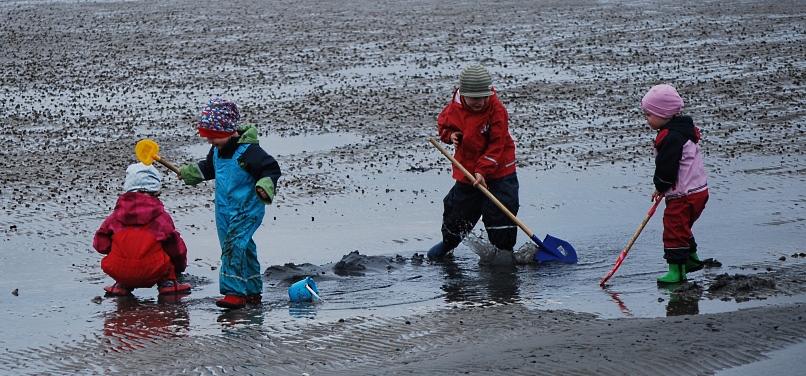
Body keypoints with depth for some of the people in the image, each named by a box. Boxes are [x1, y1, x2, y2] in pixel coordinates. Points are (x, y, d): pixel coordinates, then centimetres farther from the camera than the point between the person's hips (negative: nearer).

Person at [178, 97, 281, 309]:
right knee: (243, 248, 13)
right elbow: (208, 168, 29)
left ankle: (235, 292, -23)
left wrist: (265, 186, -33)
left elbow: (271, 169, -16)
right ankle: (253, 291, 23)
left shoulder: (248, 151, -18)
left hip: (247, 210, -8)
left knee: (233, 246, -20)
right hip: (225, 210, 8)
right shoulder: (217, 151, 9)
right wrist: (188, 173, 36)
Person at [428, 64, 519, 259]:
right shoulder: (454, 109, -8)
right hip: (466, 171, 4)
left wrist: (483, 170, -26)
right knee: (456, 211, 13)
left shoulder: (496, 110, -19)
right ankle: (448, 243, 38)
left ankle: (504, 251, 8)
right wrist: (450, 134, -10)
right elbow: (443, 124, 14)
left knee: (501, 213, -8)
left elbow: (497, 145, -20)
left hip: (497, 171, -4)